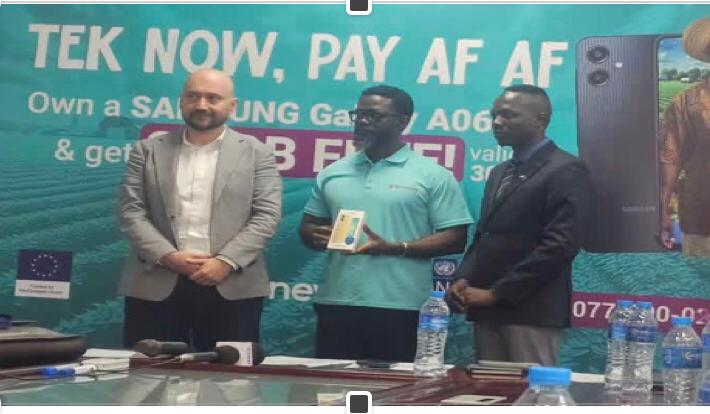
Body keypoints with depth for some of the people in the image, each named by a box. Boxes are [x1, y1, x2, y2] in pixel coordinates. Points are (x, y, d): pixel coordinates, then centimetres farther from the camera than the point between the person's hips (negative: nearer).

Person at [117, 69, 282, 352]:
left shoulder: (256, 154, 8)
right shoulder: (148, 151, 11)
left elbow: (267, 215, -1)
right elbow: (130, 212, 3)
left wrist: (226, 262, -13)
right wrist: (168, 257, -11)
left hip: (232, 288, -1)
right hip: (156, 286, 1)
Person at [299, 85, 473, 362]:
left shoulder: (432, 176, 0)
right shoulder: (333, 173, 15)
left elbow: (455, 239, -5)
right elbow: (308, 226, 21)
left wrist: (395, 248, -17)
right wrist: (317, 236, -5)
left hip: (401, 308, -4)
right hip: (336, 304, 4)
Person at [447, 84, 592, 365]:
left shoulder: (566, 171, -7)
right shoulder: (500, 173, 20)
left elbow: (560, 244, -16)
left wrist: (496, 293, -15)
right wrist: (463, 279, 2)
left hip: (531, 310, -7)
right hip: (488, 309, 8)